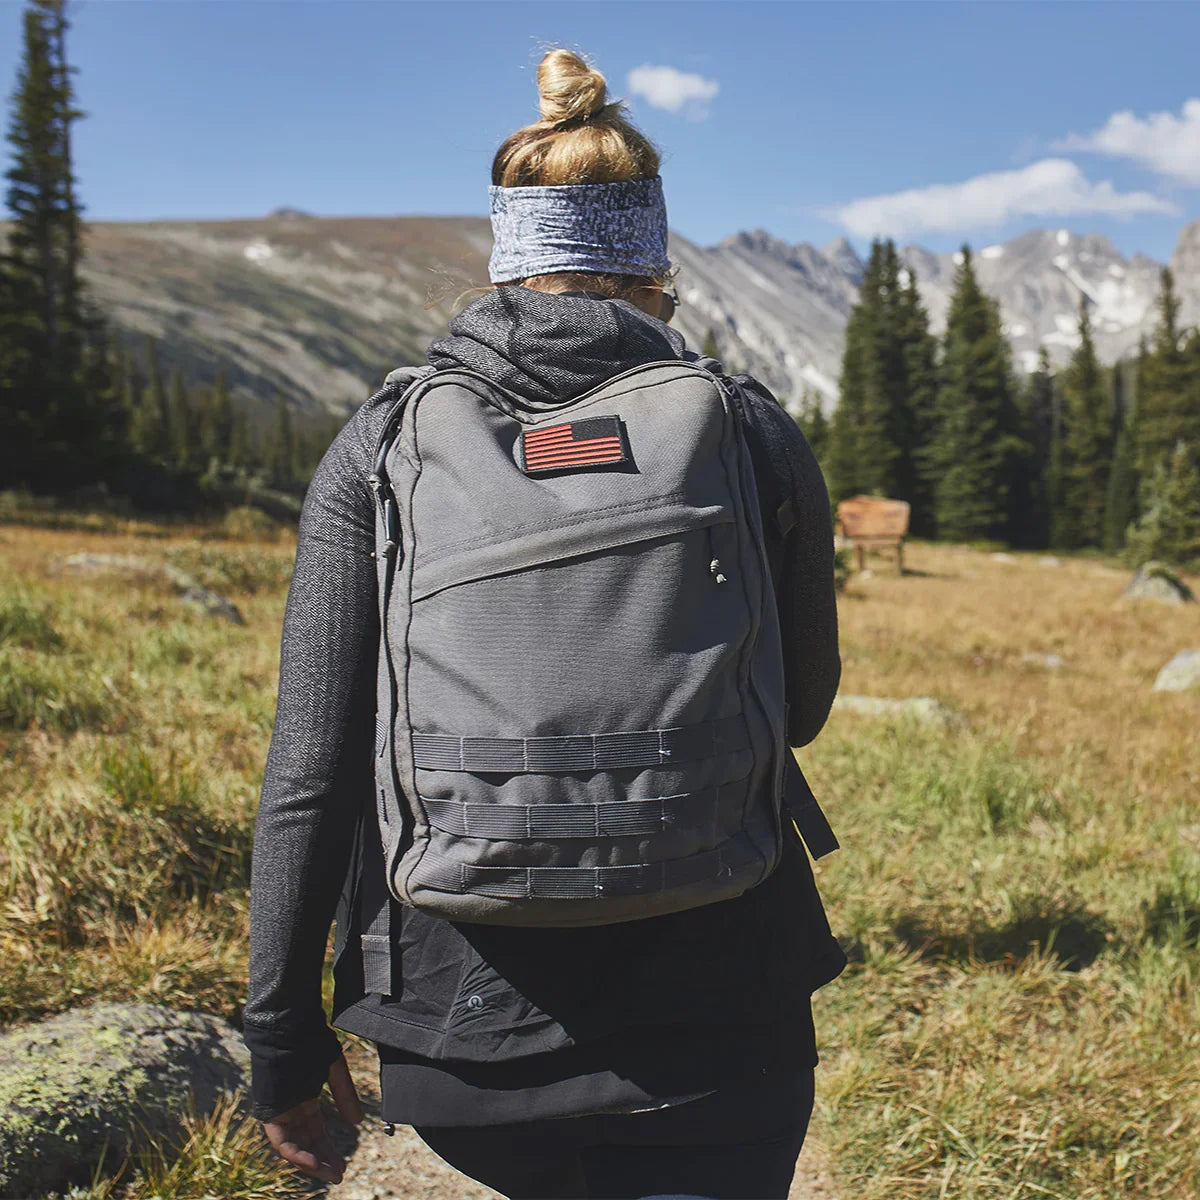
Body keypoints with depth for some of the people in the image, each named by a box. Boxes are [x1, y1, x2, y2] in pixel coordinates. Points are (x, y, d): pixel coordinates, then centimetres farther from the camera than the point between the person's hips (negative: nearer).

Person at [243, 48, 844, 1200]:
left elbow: (311, 772, -7)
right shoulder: (755, 434, -4)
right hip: (713, 1036, -1)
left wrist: (283, 1039, 3)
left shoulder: (383, 445, -5)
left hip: (461, 1038, 2)